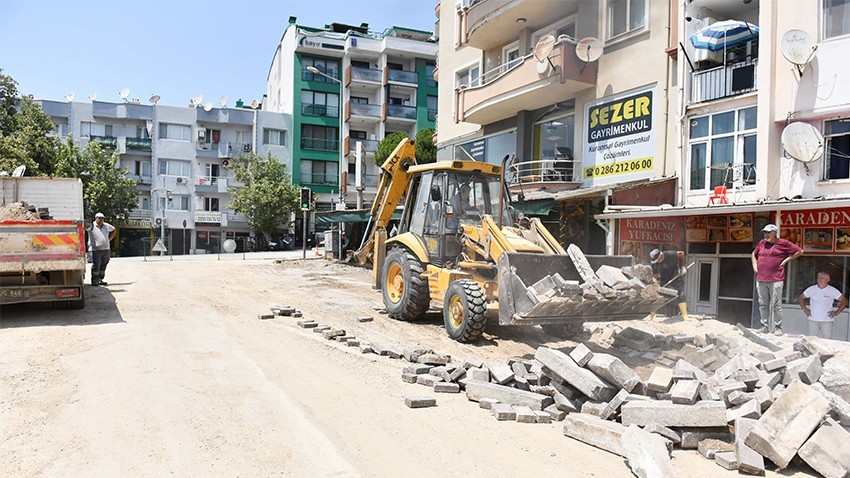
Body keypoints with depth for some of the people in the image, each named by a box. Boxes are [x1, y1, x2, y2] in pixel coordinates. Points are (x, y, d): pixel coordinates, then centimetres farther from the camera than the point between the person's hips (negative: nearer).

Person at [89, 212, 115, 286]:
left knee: (103, 265, 9)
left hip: (106, 249, 6)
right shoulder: (92, 226, -4)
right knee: (96, 266, -5)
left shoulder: (106, 226, 12)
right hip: (96, 250, -6)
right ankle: (94, 281, 3)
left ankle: (100, 280, 19)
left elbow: (113, 230, 29)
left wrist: (109, 239, 20)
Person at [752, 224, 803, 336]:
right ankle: (765, 326, 13)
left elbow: (799, 251, 6)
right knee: (763, 305, 6)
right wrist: (755, 265, 18)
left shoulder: (783, 243, 1)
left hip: (775, 280, -5)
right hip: (761, 279, 5)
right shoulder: (762, 243, 15)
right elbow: (754, 254, 32)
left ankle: (777, 328, 4)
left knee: (776, 305, -3)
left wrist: (786, 260, 1)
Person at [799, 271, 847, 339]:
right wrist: (805, 309, 7)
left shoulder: (833, 290, 0)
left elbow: (844, 301, 0)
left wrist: (836, 312, -4)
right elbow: (801, 297, 16)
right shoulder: (811, 289, 5)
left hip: (827, 320, -2)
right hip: (812, 319, 2)